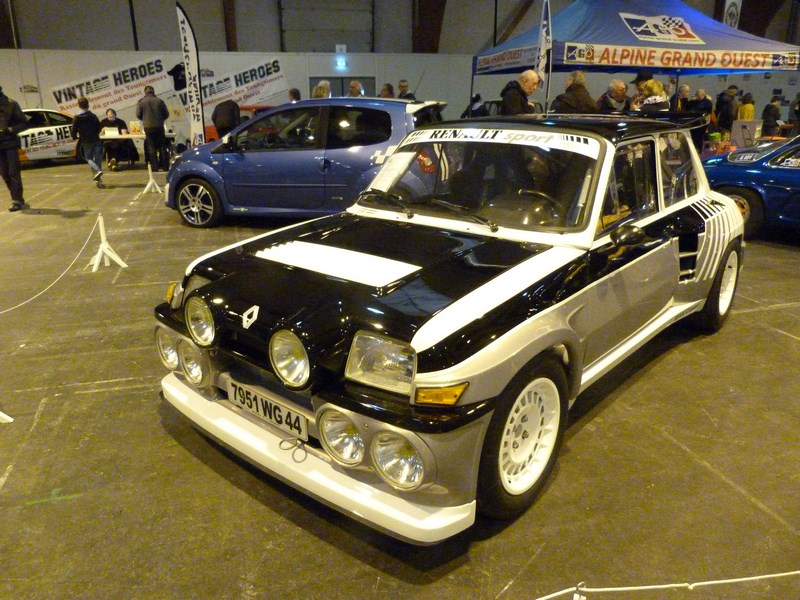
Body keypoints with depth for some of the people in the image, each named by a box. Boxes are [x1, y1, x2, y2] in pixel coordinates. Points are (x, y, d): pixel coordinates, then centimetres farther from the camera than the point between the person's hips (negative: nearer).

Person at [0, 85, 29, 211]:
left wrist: (11, 130, -18)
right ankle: (17, 199, 14)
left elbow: (25, 123, -3)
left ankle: (17, 200, -7)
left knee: (13, 173, -8)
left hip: (10, 142, -5)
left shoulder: (11, 104, -4)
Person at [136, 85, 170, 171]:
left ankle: (155, 167, 1)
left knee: (151, 147, 4)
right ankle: (165, 166, 7)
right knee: (162, 147, 8)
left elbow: (138, 115, -1)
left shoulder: (141, 102, -1)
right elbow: (166, 114, 4)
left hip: (148, 127, -1)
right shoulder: (159, 101, 1)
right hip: (159, 127, 1)